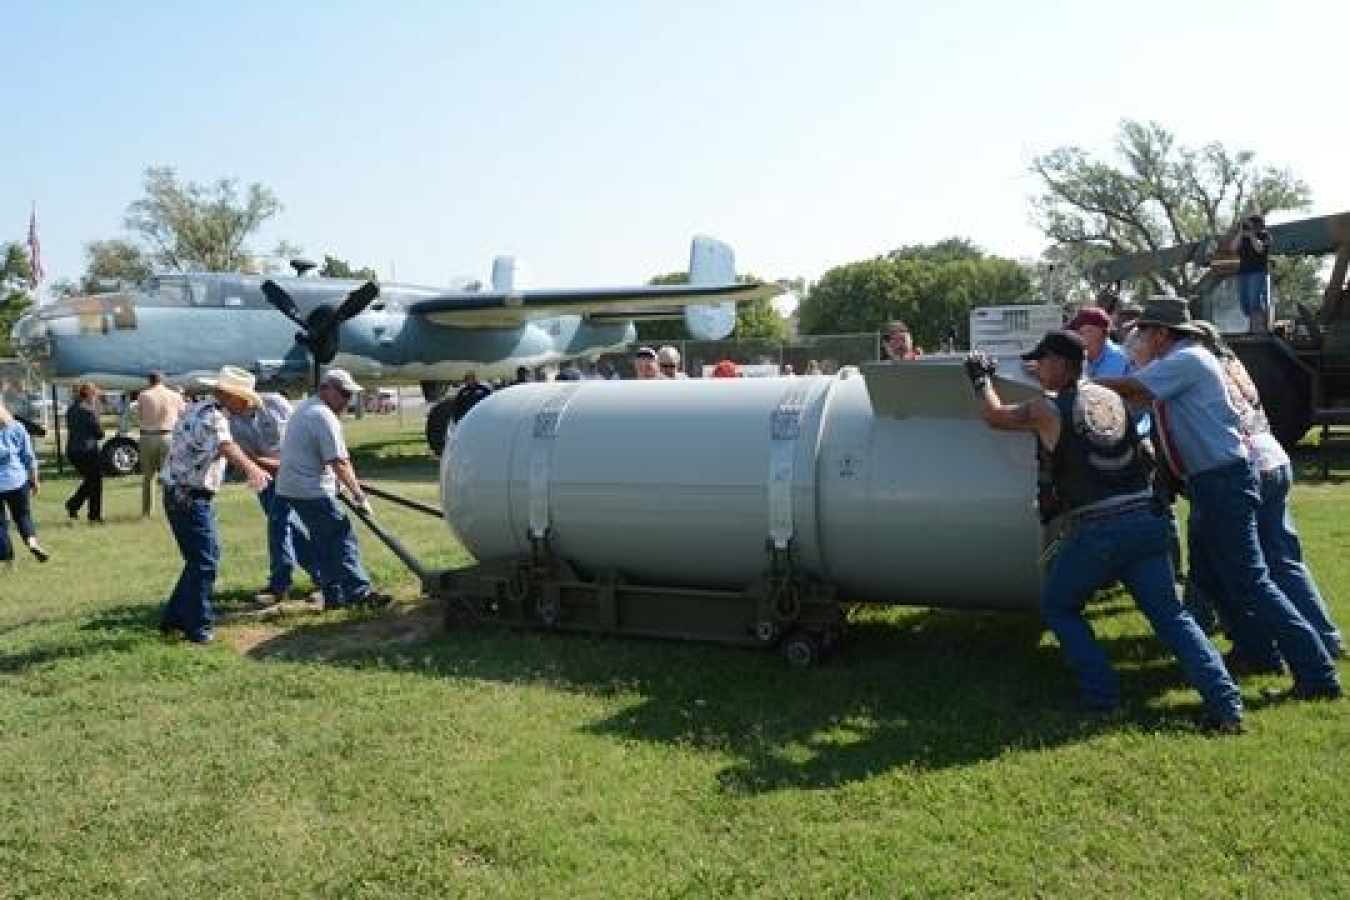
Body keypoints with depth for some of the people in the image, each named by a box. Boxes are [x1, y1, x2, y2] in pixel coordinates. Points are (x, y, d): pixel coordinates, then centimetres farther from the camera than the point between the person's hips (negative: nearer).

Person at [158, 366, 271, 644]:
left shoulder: (201, 410, 14)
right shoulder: (212, 416, -18)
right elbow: (226, 446, -41)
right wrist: (251, 470, -59)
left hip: (180, 495, 10)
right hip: (190, 498, -10)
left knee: (199, 559, 17)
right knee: (206, 560, -5)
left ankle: (173, 618, 25)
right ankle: (198, 628, 1)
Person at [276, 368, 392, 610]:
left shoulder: (305, 407, 17)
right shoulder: (324, 417, -16)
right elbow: (339, 463, -21)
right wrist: (358, 495, -17)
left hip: (292, 488, 10)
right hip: (312, 492, -10)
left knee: (324, 541, 13)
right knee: (343, 538, -9)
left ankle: (333, 595, 16)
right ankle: (359, 592, -10)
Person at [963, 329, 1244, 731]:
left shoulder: (1048, 409, -4)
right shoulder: (1112, 398, 13)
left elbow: (995, 417, 10)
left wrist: (981, 379, 26)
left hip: (1095, 530, -5)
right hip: (1145, 521, 5)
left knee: (1058, 607, 16)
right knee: (1172, 616, 10)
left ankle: (1102, 695, 10)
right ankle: (1225, 703, -2)